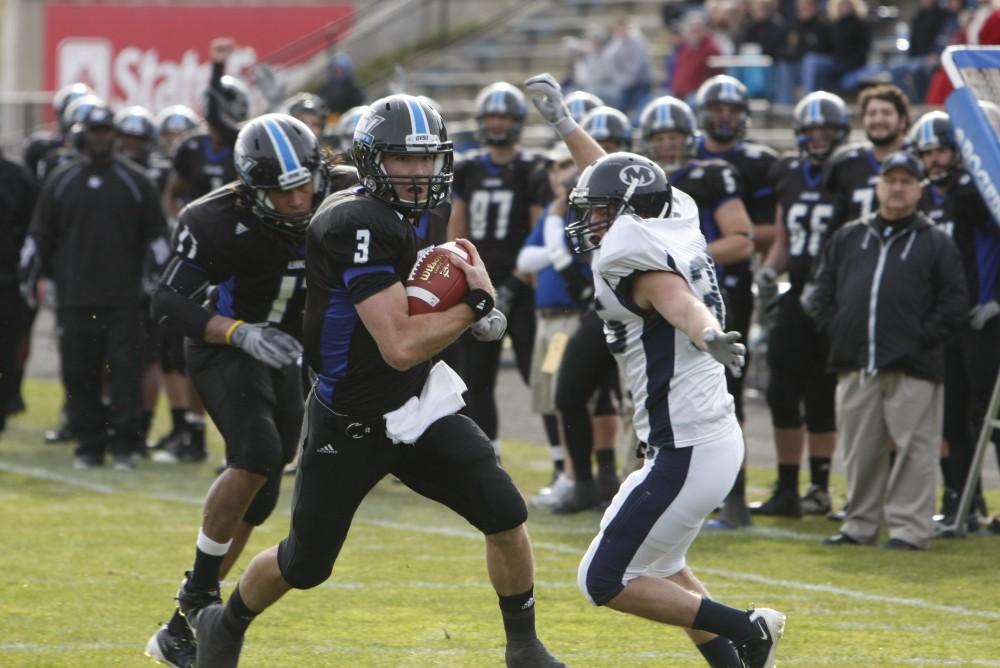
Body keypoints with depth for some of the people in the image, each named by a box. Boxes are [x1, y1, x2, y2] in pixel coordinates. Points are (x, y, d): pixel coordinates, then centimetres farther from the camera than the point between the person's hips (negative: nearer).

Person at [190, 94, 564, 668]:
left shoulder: (404, 215, 0)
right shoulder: (358, 224, -26)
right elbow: (401, 346, -29)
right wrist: (475, 303, -21)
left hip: (418, 406, 7)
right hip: (352, 424, -7)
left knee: (506, 516, -8)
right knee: (305, 566, 7)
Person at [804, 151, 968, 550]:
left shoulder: (935, 243, 5)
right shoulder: (848, 239, 15)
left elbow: (954, 302, 0)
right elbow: (821, 291, 16)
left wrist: (923, 337, -8)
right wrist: (836, 331, 3)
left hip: (912, 368, -4)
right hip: (855, 366, 4)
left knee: (913, 449, -5)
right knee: (859, 450, 8)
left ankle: (910, 527, -1)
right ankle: (860, 524, 17)